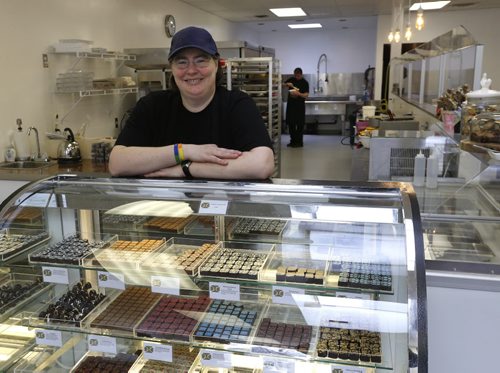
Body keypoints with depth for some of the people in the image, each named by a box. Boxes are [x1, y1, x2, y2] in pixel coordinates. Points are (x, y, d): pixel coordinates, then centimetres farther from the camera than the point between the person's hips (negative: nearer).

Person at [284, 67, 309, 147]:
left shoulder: (305, 83, -5)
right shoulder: (291, 79, 8)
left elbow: (306, 95, -11)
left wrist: (299, 94, -29)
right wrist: (287, 84, -4)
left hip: (300, 105, -4)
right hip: (291, 104, 4)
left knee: (300, 124, -2)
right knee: (290, 123, 7)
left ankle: (299, 142, 6)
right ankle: (293, 141, 17)